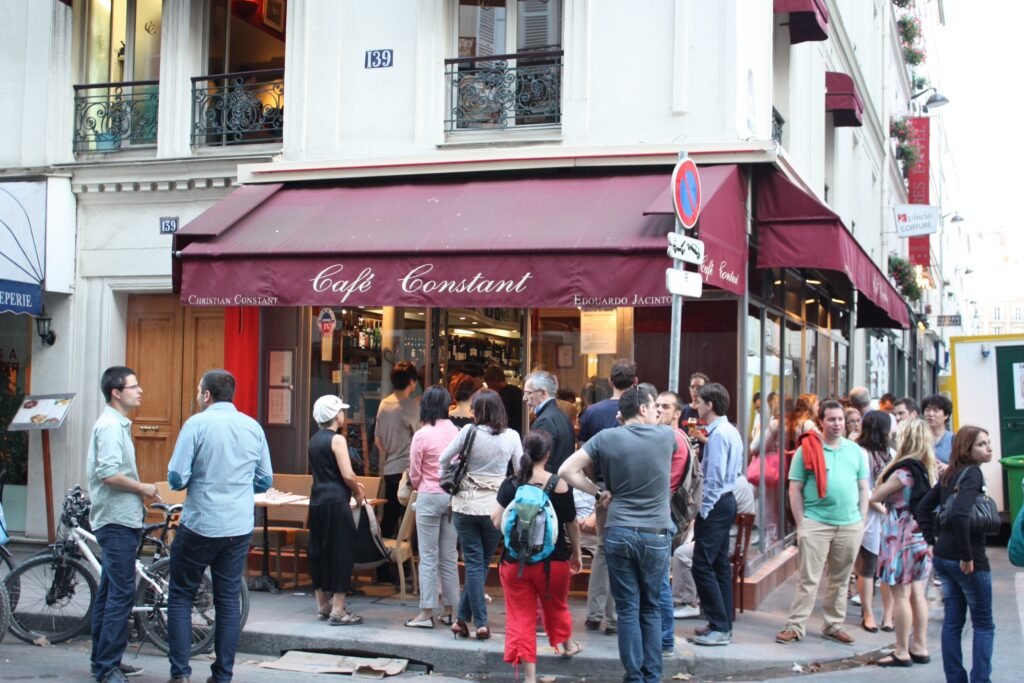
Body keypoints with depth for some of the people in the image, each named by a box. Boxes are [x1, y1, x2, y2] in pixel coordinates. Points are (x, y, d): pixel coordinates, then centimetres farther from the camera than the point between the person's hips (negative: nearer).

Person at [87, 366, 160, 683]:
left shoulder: (117, 424, 16)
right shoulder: (110, 425, -15)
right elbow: (108, 474, -25)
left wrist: (141, 492, 10)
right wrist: (143, 488, -13)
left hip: (119, 519, 10)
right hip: (117, 521, -10)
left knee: (108, 592, 14)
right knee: (122, 593, -9)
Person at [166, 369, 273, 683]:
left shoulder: (197, 424, -10)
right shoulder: (253, 427, 4)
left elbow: (177, 478, -13)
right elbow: (265, 480, 9)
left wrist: (197, 481, 7)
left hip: (200, 526, -4)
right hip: (239, 528, 4)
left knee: (181, 596, 10)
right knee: (229, 600, 11)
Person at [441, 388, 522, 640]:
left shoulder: (470, 431, -7)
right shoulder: (512, 437, -2)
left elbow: (443, 460, 1)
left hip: (466, 504, -1)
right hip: (495, 506, 1)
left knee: (474, 564, 6)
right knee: (482, 563, 13)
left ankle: (481, 622, 3)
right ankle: (462, 618, 14)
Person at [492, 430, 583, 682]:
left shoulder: (510, 485, -6)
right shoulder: (560, 485, -8)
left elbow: (497, 522, -7)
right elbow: (572, 524, 0)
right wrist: (576, 553, 14)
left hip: (515, 561, 0)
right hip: (553, 560, 1)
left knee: (521, 616, 6)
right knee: (557, 605, 25)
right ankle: (567, 644, 50)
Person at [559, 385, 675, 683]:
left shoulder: (607, 438, -3)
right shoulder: (665, 436, -2)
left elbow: (567, 471, -7)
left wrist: (599, 493, 2)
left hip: (618, 532, 0)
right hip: (655, 535, 0)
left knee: (627, 609, 5)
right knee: (651, 608, 12)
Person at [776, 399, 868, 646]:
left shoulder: (855, 450, 9)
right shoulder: (807, 449, -1)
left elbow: (863, 488, 13)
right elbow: (795, 489, -1)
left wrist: (862, 522, 6)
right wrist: (800, 524, -6)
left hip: (850, 524, 4)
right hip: (815, 523, -3)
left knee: (840, 579, 12)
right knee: (809, 579, -3)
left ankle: (834, 625, 23)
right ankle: (795, 626, 3)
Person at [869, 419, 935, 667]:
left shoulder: (903, 472, -18)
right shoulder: (927, 470, 7)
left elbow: (875, 496, -13)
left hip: (901, 537, -8)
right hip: (921, 535, 8)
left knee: (901, 595, -2)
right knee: (917, 593, 13)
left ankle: (902, 652, 3)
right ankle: (920, 648, 19)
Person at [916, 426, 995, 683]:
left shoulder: (949, 474, 9)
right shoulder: (973, 473, -15)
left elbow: (923, 507, 15)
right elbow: (960, 514, -29)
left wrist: (933, 540, 13)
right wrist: (967, 556, -22)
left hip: (943, 556, 7)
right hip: (970, 562, -7)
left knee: (952, 621, 12)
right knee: (983, 624, 5)